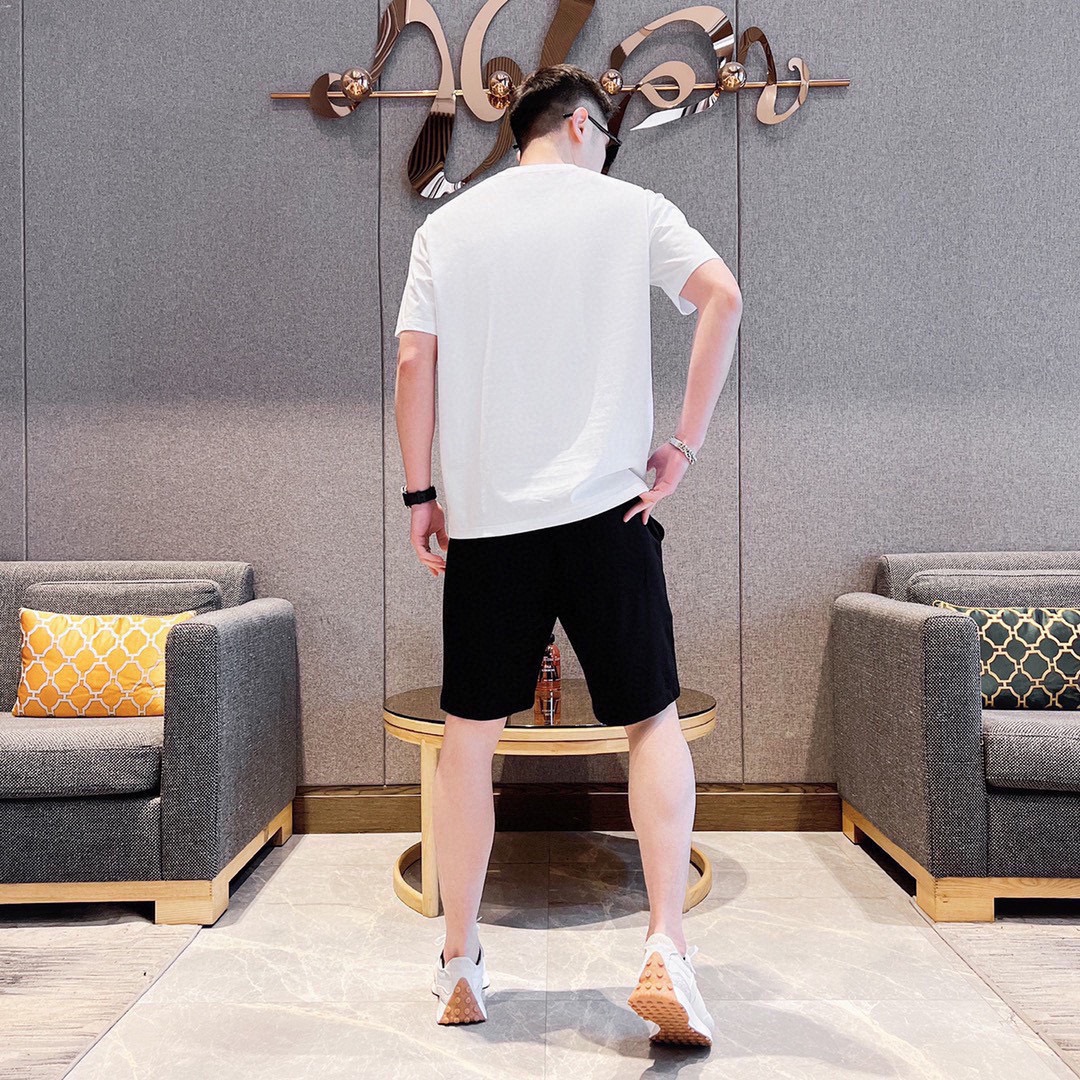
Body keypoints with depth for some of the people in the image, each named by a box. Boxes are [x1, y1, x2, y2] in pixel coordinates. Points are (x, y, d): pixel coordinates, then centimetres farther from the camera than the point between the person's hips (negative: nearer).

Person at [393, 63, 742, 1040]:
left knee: (470, 736, 10)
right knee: (654, 722, 9)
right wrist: (685, 445, -3)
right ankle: (667, 949, 2)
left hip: (484, 515, 2)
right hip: (606, 506, -1)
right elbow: (723, 299, -7)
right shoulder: (631, 208, 7)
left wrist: (420, 494, 9)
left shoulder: (448, 225, 12)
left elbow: (414, 362, 3)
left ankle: (461, 967, 19)